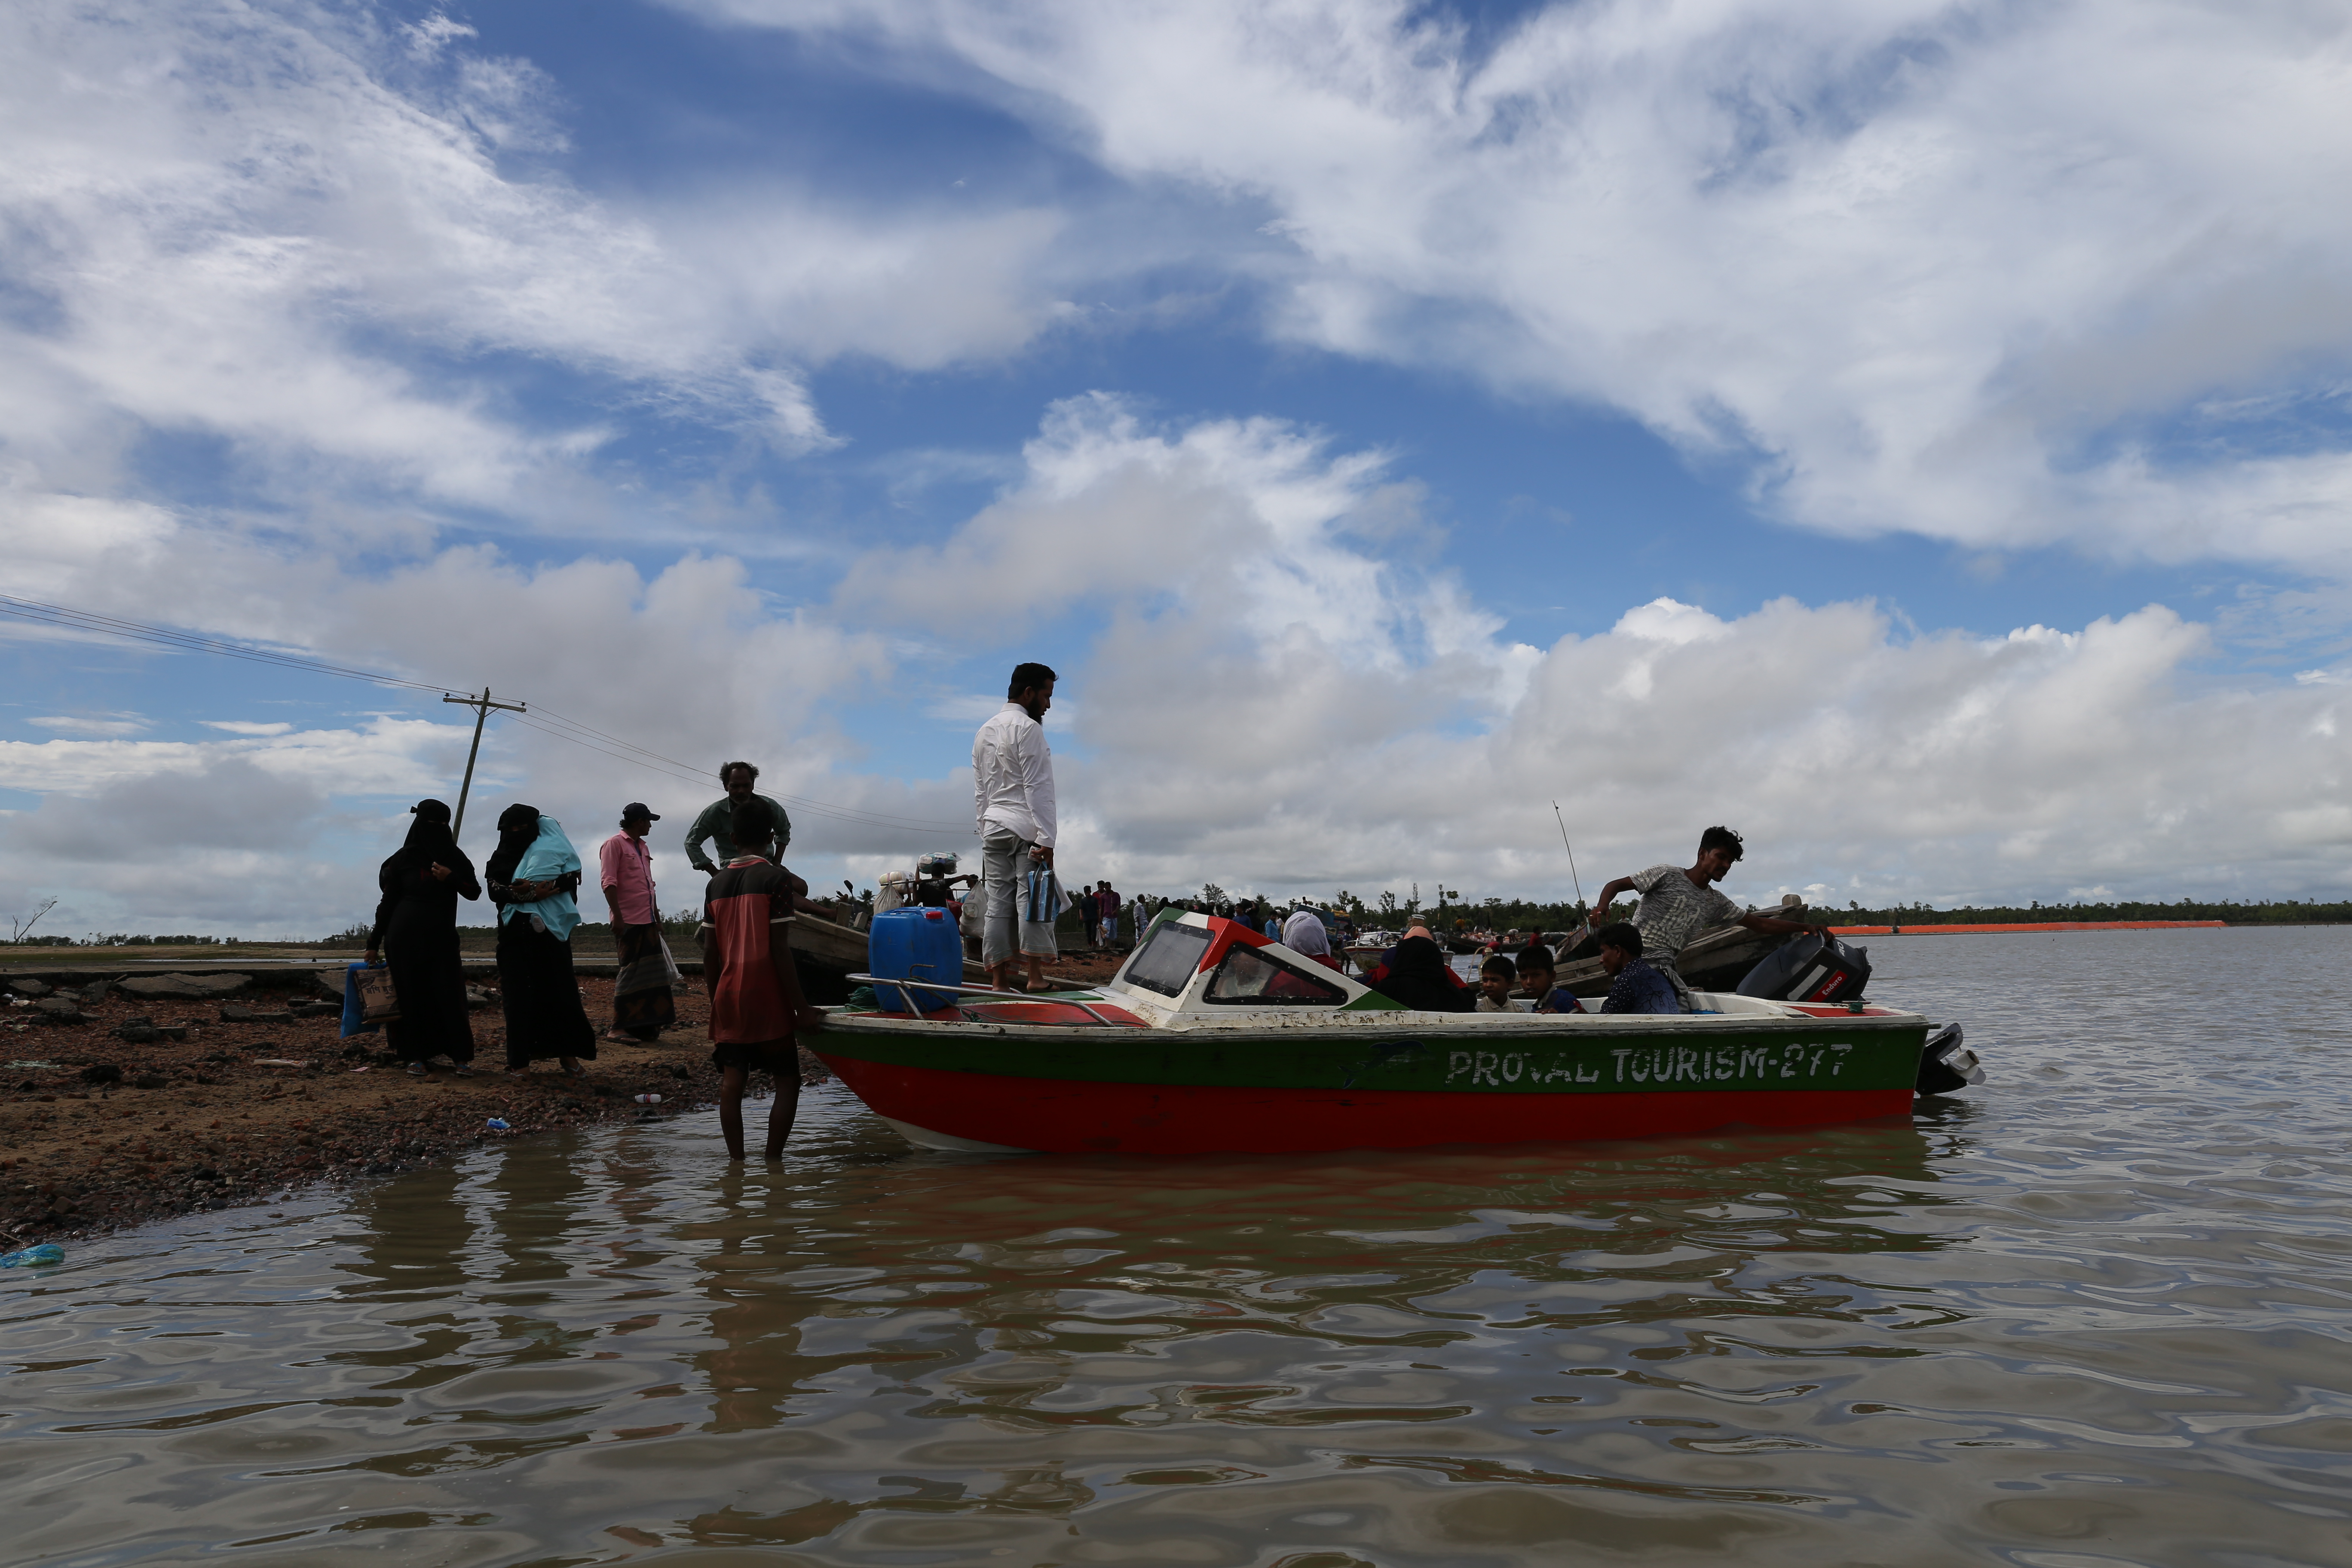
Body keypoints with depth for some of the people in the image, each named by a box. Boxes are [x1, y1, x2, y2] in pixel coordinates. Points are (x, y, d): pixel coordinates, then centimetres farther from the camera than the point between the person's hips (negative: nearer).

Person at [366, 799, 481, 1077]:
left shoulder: (454, 857, 5)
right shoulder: (403, 859, 0)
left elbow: (475, 892, 3)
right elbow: (388, 902, 3)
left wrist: (452, 878, -16)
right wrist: (374, 942, 2)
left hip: (441, 937, 1)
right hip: (405, 938, -1)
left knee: (449, 995, -5)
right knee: (411, 995, 1)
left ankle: (461, 1057, -4)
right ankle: (415, 1056, 8)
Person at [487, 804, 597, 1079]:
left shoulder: (550, 850, 9)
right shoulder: (501, 858, 13)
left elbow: (572, 876, -4)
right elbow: (494, 891, -3)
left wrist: (545, 889, -22)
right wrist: (530, 894, -19)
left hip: (551, 929, -1)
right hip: (515, 932, 1)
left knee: (559, 988, -5)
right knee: (518, 993, -4)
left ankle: (568, 1054, -1)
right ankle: (520, 1059, -2)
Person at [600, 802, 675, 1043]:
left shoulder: (644, 848, 21)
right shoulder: (615, 844, -4)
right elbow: (609, 883, -12)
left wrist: (657, 915, 19)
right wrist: (618, 917, -18)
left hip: (648, 921, 8)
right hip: (628, 921, -8)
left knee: (650, 974, 6)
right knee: (629, 973, -6)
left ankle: (646, 1025, 10)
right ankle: (619, 1028, 0)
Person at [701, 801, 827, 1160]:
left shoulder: (716, 882, 8)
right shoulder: (776, 877, -8)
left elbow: (710, 953, 8)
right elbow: (779, 949, -14)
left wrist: (715, 1002, 18)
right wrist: (802, 1008, -10)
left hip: (729, 998, 5)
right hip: (768, 999, -5)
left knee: (732, 1081, 5)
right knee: (788, 1080, 5)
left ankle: (736, 1160, 5)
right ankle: (772, 1162, -1)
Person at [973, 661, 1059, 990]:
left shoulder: (984, 731, 19)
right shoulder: (1028, 728, -7)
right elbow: (1037, 787, -13)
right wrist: (1046, 839, -16)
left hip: (992, 827, 7)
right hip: (1025, 827, -7)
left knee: (998, 903, 3)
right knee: (1032, 898, -8)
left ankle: (999, 981, 1)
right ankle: (1035, 977, -13)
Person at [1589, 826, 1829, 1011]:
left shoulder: (1715, 901, 20)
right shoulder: (1667, 876, 0)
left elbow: (1759, 924, 25)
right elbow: (1616, 885, -2)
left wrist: (1805, 927, 21)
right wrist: (1601, 908, -23)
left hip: (1665, 966, 8)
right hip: (1637, 957, -8)